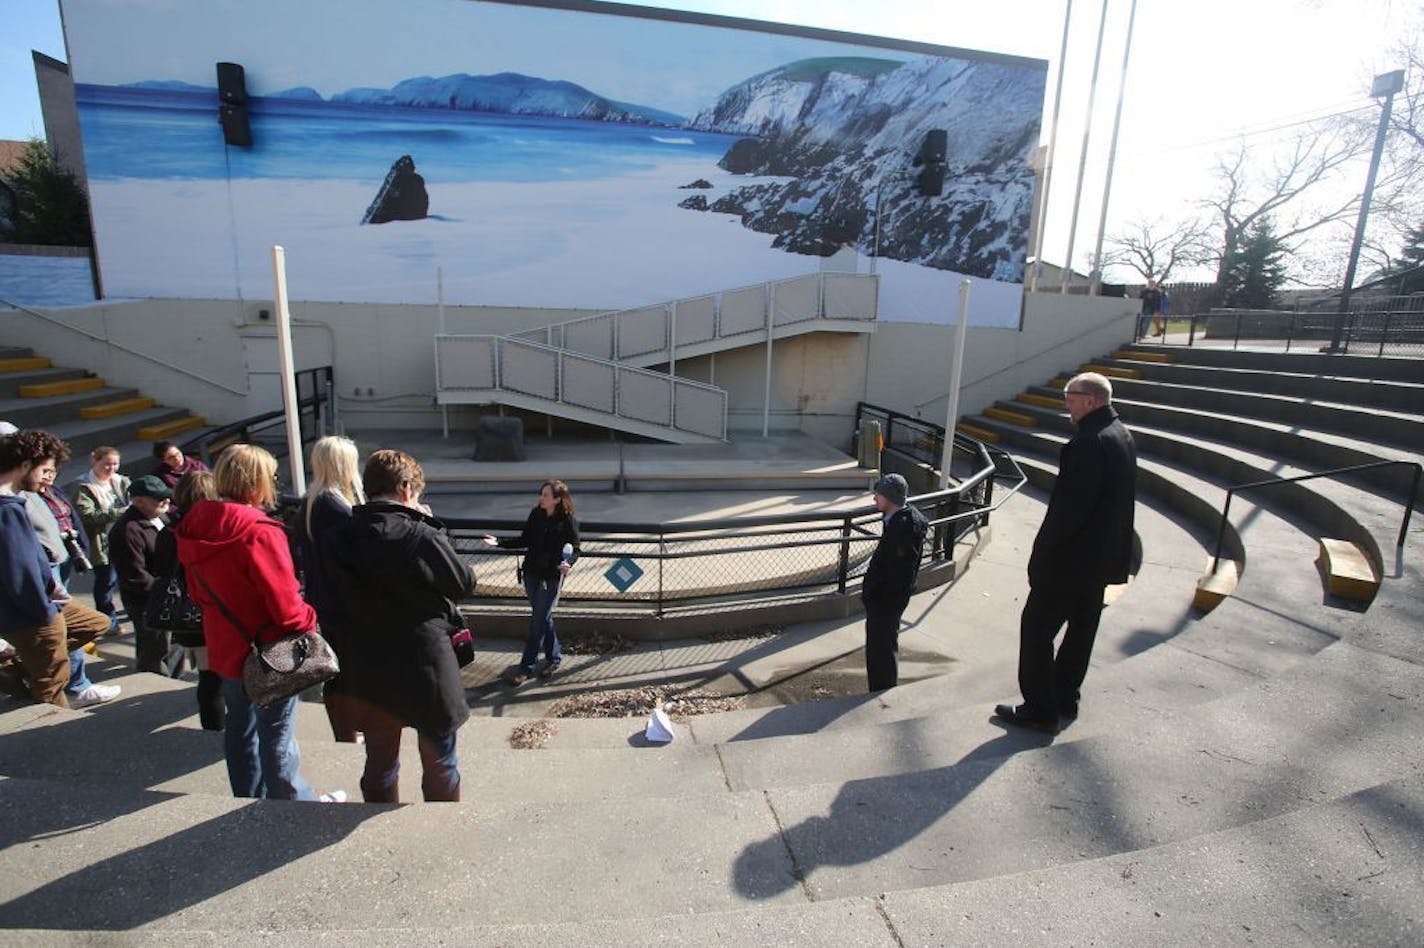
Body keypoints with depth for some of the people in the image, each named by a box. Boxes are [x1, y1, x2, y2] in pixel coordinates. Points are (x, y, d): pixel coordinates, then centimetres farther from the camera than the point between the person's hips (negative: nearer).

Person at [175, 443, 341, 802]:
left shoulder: (194, 527, 0)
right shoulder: (260, 532, -26)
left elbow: (198, 592, 12)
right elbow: (285, 602, -24)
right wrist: (307, 623, -6)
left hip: (226, 648, 8)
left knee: (240, 727, 21)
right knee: (277, 737, 7)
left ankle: (249, 799, 38)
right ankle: (294, 804, 22)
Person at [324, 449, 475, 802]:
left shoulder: (338, 537, -6)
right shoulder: (422, 537, -22)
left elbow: (337, 591, 7)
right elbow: (465, 583, -9)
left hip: (367, 670, 5)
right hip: (423, 669, -4)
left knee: (379, 762, 22)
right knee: (439, 763, 16)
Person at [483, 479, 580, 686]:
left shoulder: (568, 521, -13)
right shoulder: (536, 514, 0)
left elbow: (575, 549, -8)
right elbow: (525, 540, 10)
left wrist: (568, 563, -28)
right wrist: (500, 542, 0)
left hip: (552, 577, -5)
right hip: (531, 573, 5)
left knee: (538, 621, -1)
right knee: (543, 618, 16)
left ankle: (526, 666, 9)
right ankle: (554, 657, 32)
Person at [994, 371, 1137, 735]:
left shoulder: (1088, 442, -22)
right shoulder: (1122, 436, 9)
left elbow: (1070, 505, -25)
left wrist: (1043, 549, -15)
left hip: (1071, 558, -10)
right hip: (1103, 556, 10)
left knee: (1037, 627, 0)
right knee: (1081, 628, 18)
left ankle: (1041, 709, 7)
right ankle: (1065, 698, 32)